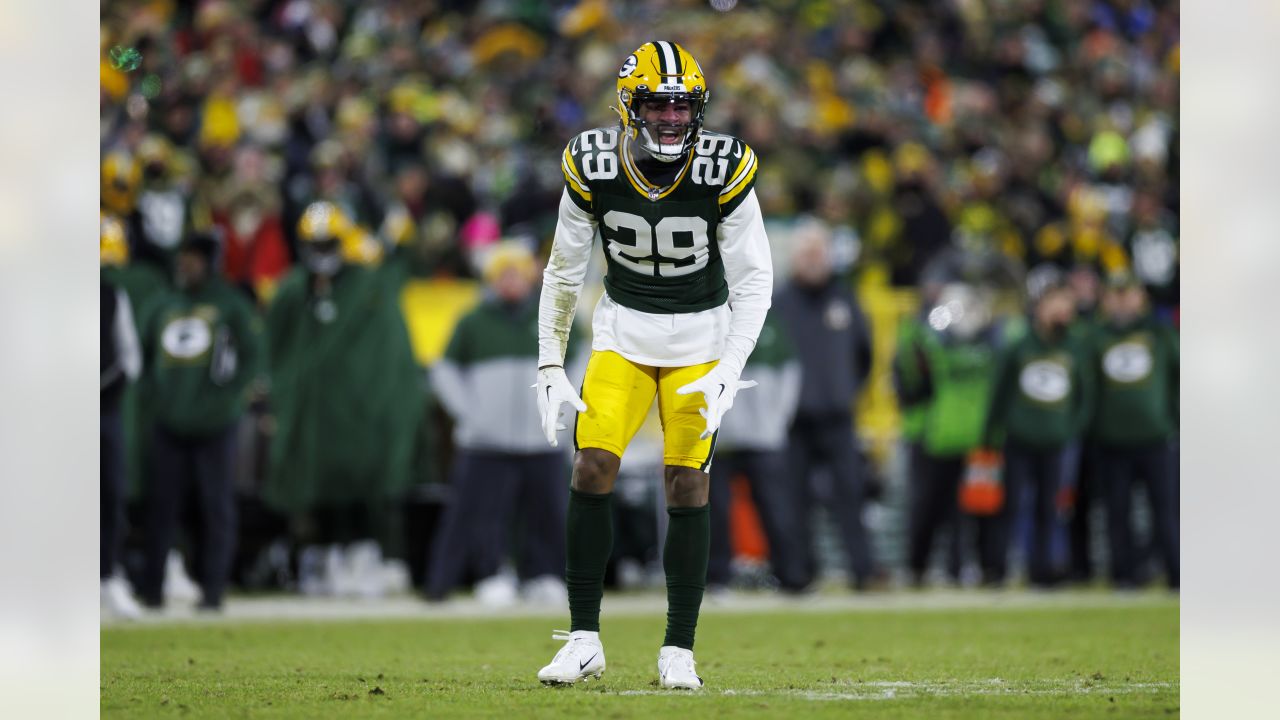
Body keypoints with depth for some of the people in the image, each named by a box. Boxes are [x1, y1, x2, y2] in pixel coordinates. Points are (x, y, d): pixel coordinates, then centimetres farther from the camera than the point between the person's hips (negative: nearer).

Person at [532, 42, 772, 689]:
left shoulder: (724, 170, -18)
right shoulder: (593, 166, -13)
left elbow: (753, 281, -12)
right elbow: (564, 270, 0)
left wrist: (727, 374, -20)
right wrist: (550, 365, 0)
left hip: (700, 337, -1)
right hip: (622, 329, 1)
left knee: (687, 486, -7)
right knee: (593, 467, -11)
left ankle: (679, 651, 4)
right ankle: (584, 640, -2)